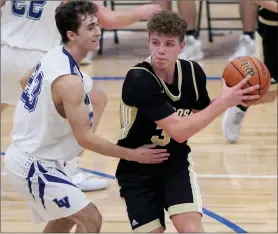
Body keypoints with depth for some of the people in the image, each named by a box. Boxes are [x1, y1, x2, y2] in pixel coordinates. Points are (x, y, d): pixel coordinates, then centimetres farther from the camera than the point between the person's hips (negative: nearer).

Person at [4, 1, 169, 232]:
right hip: (33, 165, -10)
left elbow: (25, 81, 24)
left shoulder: (53, 56, 2)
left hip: (26, 155, 10)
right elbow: (85, 138, -24)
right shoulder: (69, 80, -27)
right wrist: (133, 155, -19)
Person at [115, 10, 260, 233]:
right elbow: (179, 131, -31)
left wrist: (233, 98, -10)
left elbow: (201, 112, 10)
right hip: (138, 168, -3)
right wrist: (224, 102, -29)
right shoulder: (139, 80, -27)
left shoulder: (193, 72, -9)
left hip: (176, 161, 3)